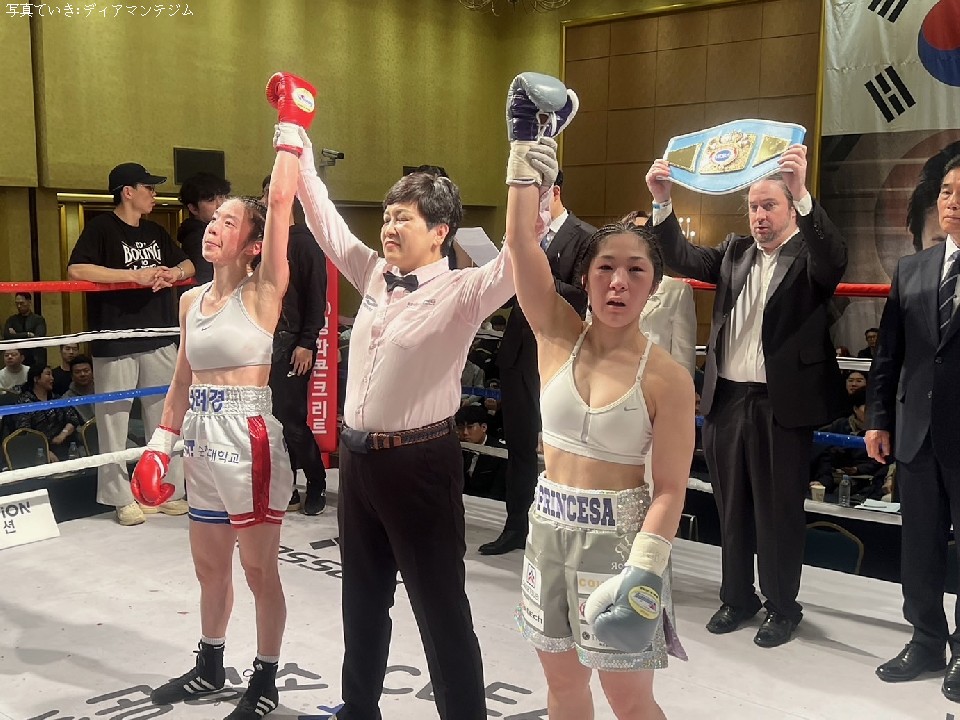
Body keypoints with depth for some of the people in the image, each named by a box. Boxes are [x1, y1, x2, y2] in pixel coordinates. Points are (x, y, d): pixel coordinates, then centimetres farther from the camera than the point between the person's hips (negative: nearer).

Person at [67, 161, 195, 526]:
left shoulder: (156, 232, 16)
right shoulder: (101, 227, -4)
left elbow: (188, 265, 22)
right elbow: (76, 270, -17)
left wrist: (174, 272, -2)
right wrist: (134, 275, -21)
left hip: (159, 341, 6)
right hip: (115, 343, -6)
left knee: (165, 418, 9)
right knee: (114, 421, 0)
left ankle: (169, 491, 18)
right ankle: (123, 498, 10)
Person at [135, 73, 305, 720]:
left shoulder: (264, 291, -10)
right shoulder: (191, 299, 9)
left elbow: (281, 203, -22)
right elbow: (183, 380, 16)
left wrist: (292, 126, -19)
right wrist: (161, 442, 14)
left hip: (250, 439, -7)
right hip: (202, 439, 7)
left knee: (260, 570, 5)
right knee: (210, 564, 20)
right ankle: (211, 666, 39)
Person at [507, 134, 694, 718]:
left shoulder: (668, 377, -12)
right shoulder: (558, 337, -3)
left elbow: (670, 489, -12)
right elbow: (522, 241, -12)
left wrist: (642, 572, -22)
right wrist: (528, 160, -19)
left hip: (617, 535, -4)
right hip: (551, 527, 4)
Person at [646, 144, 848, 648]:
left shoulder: (809, 255, -3)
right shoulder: (734, 253, 11)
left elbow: (834, 258, -25)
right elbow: (682, 258, 2)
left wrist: (802, 191, -39)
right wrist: (662, 201, -13)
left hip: (783, 404, -5)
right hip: (727, 400, 5)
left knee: (779, 512, 6)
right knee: (732, 508, 15)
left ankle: (782, 606, 23)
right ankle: (737, 598, 30)